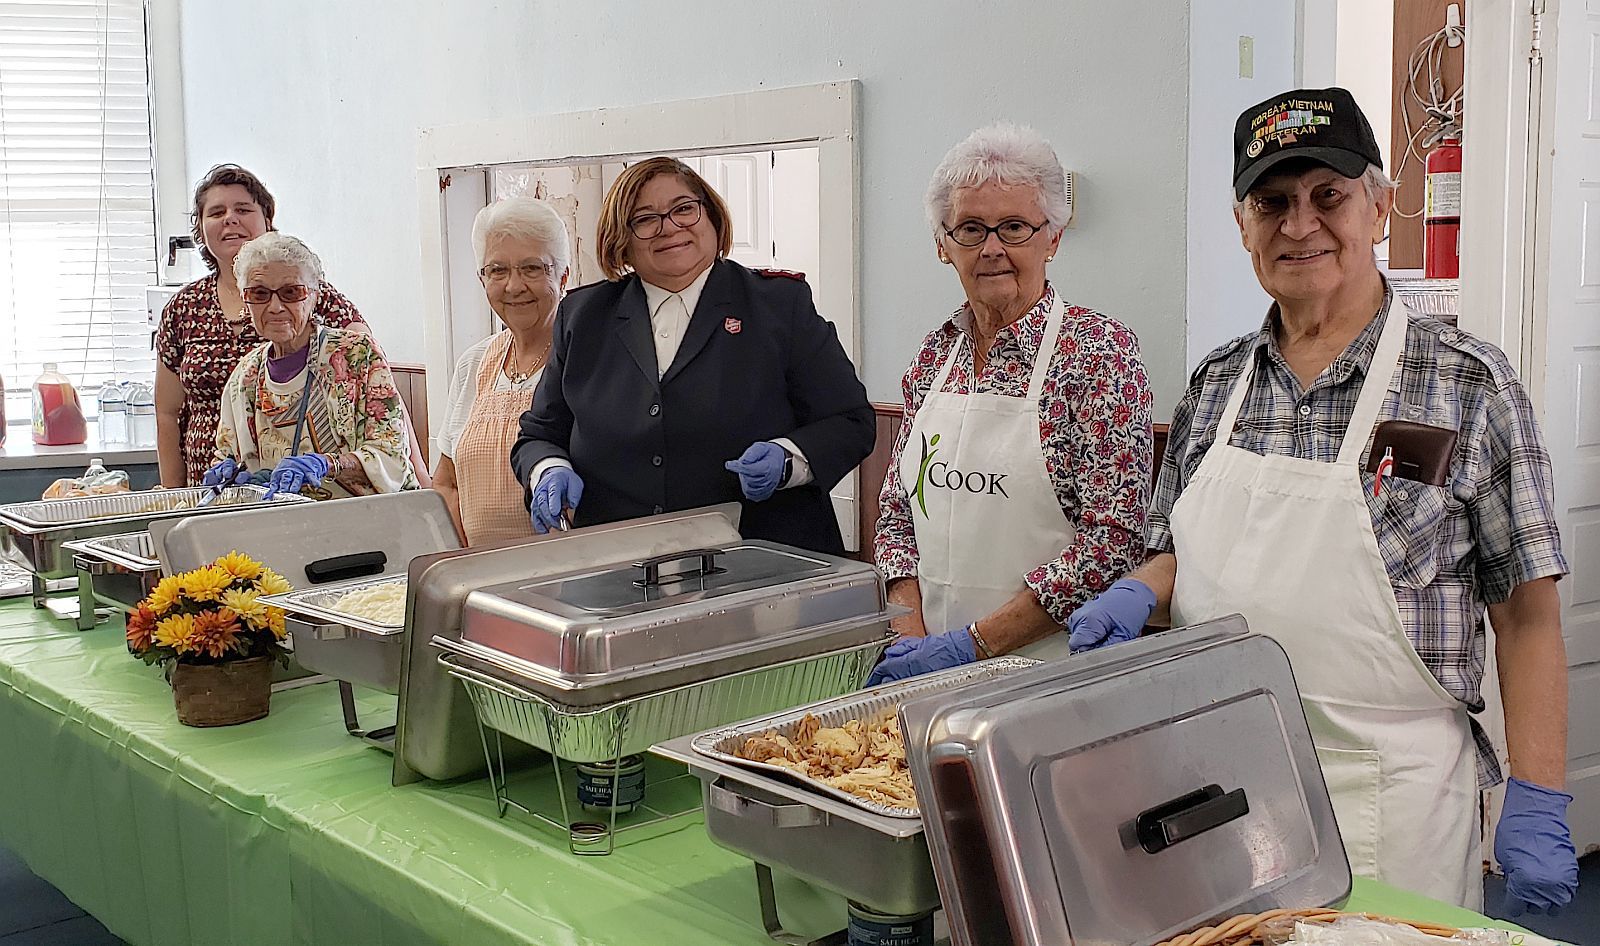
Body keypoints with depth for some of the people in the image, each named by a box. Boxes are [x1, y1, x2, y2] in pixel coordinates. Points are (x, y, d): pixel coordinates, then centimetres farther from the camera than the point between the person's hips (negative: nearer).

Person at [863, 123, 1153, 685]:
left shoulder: (1100, 348, -10)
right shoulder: (937, 353, 5)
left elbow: (1114, 537, -16)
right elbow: (898, 510, 10)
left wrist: (977, 641, -17)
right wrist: (911, 636, -4)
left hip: (1050, 665, -4)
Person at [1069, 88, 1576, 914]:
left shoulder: (1466, 385, -6)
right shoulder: (1216, 383, 6)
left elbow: (1526, 614, -6)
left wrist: (1538, 811, -12)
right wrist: (1138, 593, -5)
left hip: (1387, 801, -4)